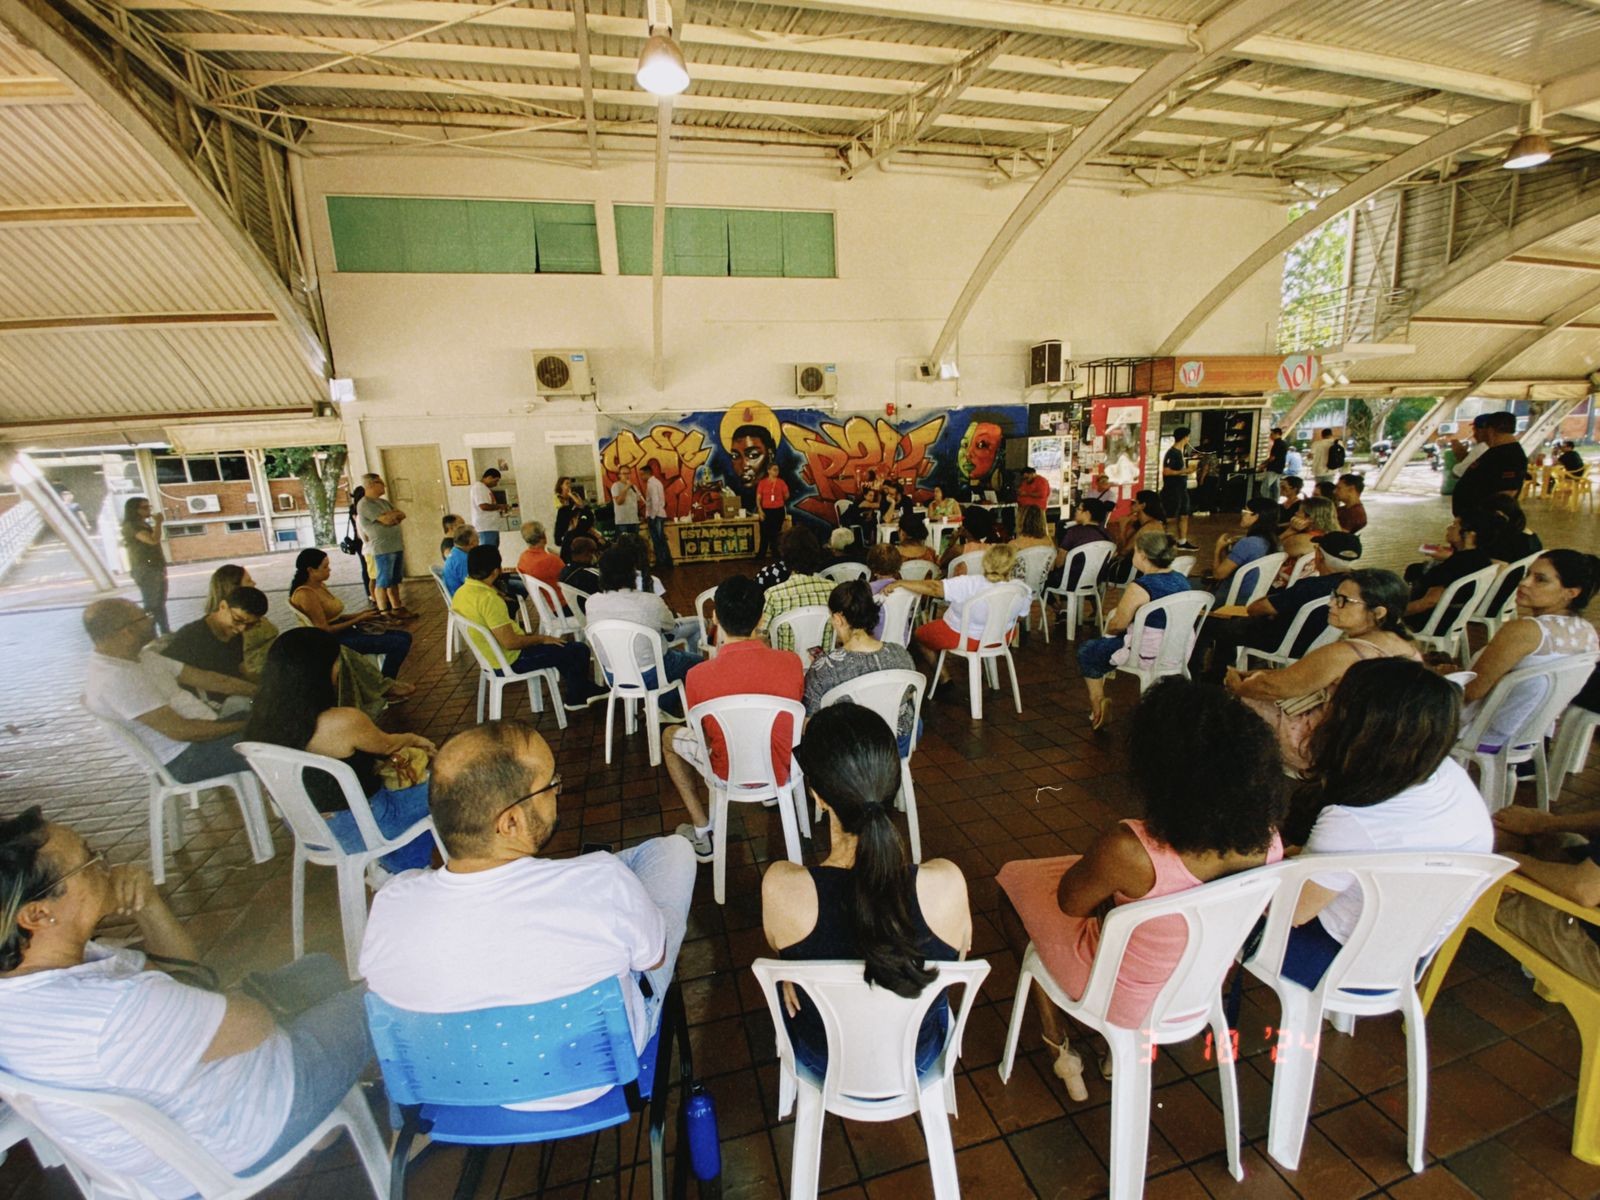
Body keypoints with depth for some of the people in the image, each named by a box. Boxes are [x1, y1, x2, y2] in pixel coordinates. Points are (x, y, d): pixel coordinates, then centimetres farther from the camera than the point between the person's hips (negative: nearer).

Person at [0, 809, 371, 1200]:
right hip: (243, 1133, -8)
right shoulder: (115, 1012, -43)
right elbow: (257, 1022, -27)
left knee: (320, 968, 22)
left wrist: (148, 903, -19)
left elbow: (180, 960, 0)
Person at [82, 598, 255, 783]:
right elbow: (180, 730, -23)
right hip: (187, 758, -9)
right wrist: (243, 726, -16)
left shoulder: (140, 659, 7)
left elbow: (204, 678, 9)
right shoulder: (115, 679, -21)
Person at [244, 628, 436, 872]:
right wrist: (414, 739, 13)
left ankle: (391, 865, 33)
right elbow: (386, 745, -8)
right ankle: (408, 871, 32)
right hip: (352, 829, -7)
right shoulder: (342, 722, -31)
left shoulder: (265, 717, -8)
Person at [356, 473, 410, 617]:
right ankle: (383, 613, 0)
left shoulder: (383, 502, 18)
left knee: (394, 581, 13)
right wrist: (394, 514, 3)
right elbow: (386, 520, -18)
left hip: (397, 546, 8)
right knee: (383, 582, -4)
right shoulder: (365, 504, -10)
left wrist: (391, 515, -9)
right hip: (382, 548, -8)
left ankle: (397, 608, 19)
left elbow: (402, 515, 11)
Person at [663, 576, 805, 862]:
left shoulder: (698, 675, -24)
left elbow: (704, 735, -4)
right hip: (781, 771, 3)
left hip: (730, 774, -2)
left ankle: (703, 832, 26)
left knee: (670, 739, 25)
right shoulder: (791, 661, -18)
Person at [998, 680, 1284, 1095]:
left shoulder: (1129, 850, -39)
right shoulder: (1268, 839, -22)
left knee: (1014, 879, 15)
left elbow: (1070, 902, -19)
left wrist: (1098, 860, -1)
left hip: (1123, 1002, -5)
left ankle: (1057, 1042, 27)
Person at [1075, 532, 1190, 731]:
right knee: (1104, 645, 29)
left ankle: (1098, 703, 21)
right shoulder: (1182, 581, 2)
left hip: (1147, 654, -8)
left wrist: (1109, 626, 8)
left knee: (1087, 650, 14)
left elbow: (1117, 625, -16)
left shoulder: (1139, 587, -23)